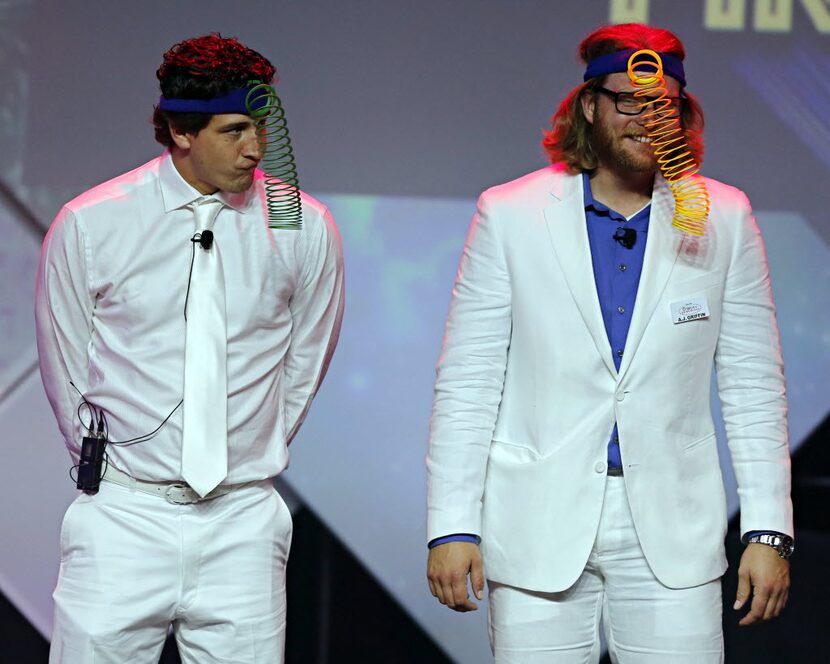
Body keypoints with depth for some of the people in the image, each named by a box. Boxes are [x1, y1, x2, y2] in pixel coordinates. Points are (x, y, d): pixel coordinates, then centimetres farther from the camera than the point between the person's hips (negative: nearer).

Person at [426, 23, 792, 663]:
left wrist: (769, 531, 2)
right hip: (538, 531, -1)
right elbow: (466, 384, 2)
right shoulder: (510, 215, 2)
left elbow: (754, 388, 8)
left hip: (672, 530, 1)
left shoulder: (724, 220, 5)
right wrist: (452, 526, -4)